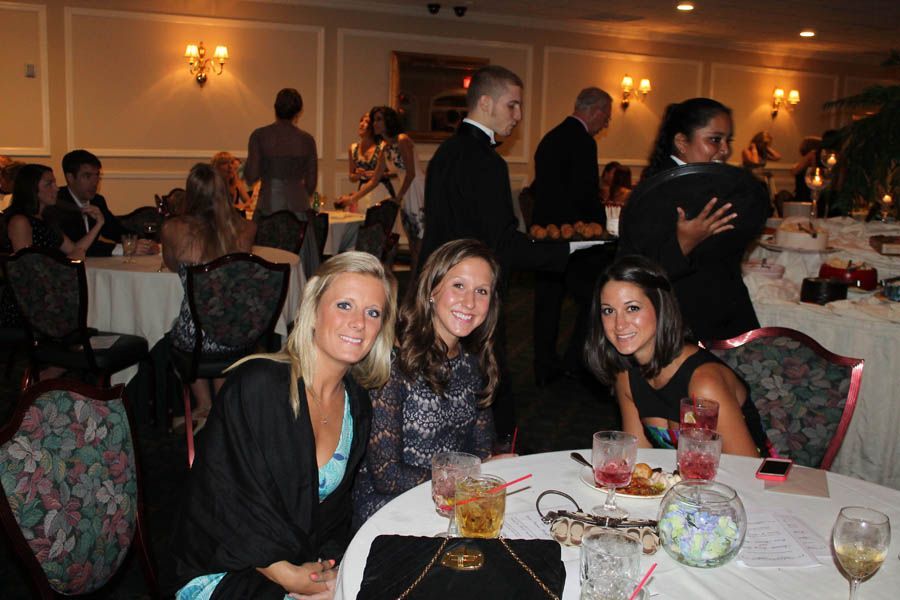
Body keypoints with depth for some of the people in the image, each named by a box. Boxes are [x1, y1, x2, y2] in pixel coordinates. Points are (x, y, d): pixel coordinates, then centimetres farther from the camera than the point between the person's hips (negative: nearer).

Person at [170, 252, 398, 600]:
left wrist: (330, 564, -8)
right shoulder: (255, 385, -15)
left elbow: (336, 509, 9)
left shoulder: (358, 405, 3)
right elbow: (222, 495, -17)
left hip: (309, 569, 7)